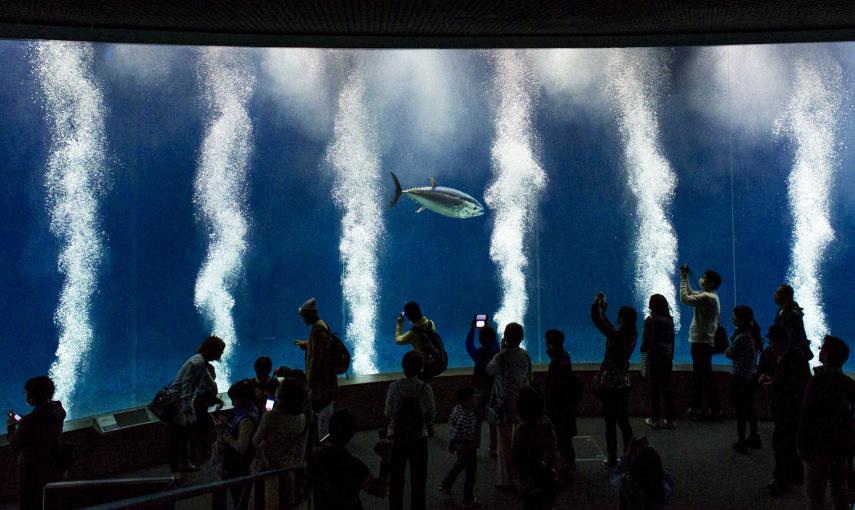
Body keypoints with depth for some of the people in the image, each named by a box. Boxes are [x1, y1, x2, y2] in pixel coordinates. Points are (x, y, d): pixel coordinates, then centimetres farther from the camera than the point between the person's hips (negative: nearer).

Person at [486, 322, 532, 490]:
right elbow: (529, 378, 7)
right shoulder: (525, 355, -1)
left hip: (505, 406, -6)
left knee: (505, 445, 4)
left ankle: (508, 481, 10)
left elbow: (489, 369, 0)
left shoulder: (502, 357, -20)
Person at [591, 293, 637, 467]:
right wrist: (603, 311, 23)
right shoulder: (632, 335, 0)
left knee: (610, 422, 2)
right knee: (624, 421, 16)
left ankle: (612, 459, 8)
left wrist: (597, 303, -3)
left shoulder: (616, 335, -21)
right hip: (624, 383, 7)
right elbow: (611, 329, 17)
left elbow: (597, 320, -18)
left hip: (610, 384, -7)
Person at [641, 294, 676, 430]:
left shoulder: (650, 320, -12)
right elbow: (672, 339, 9)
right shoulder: (669, 320, 3)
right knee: (667, 389, 9)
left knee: (654, 389, 2)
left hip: (654, 358, -5)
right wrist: (671, 354, 17)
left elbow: (646, 341, -10)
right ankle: (670, 419, 12)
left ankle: (655, 419, 5)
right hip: (668, 358, 5)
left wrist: (643, 350, 6)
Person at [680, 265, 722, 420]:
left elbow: (685, 298, -23)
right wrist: (685, 278, 17)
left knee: (705, 376, -4)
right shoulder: (709, 295, 13)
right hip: (702, 341, 10)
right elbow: (691, 294, 26)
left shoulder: (707, 297, -18)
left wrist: (683, 278, -13)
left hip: (702, 342, -10)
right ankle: (696, 407, 22)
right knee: (699, 375, 14)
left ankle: (715, 410, 3)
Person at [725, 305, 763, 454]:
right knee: (749, 408, 20)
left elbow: (729, 354, -13)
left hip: (740, 378, -8)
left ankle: (741, 442, 7)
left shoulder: (741, 337, -23)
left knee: (740, 410, 1)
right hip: (752, 376, 8)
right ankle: (754, 438, 30)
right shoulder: (753, 333, 3)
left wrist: (728, 349, 6)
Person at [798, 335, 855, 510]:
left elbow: (807, 416, -17)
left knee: (815, 492, 1)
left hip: (821, 446, -7)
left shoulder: (819, 380, -15)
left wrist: (803, 446, -10)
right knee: (840, 490, 16)